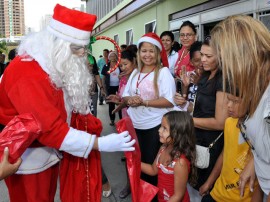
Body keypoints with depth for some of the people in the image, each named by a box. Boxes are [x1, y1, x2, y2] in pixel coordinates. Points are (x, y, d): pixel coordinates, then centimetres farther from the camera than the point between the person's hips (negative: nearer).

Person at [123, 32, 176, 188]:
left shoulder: (163, 72, -9)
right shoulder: (135, 72, 11)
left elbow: (170, 101, -18)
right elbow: (125, 96, 12)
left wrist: (144, 102, -23)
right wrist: (129, 99, -11)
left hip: (155, 126, -6)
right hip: (134, 124, 6)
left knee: (152, 163, 7)